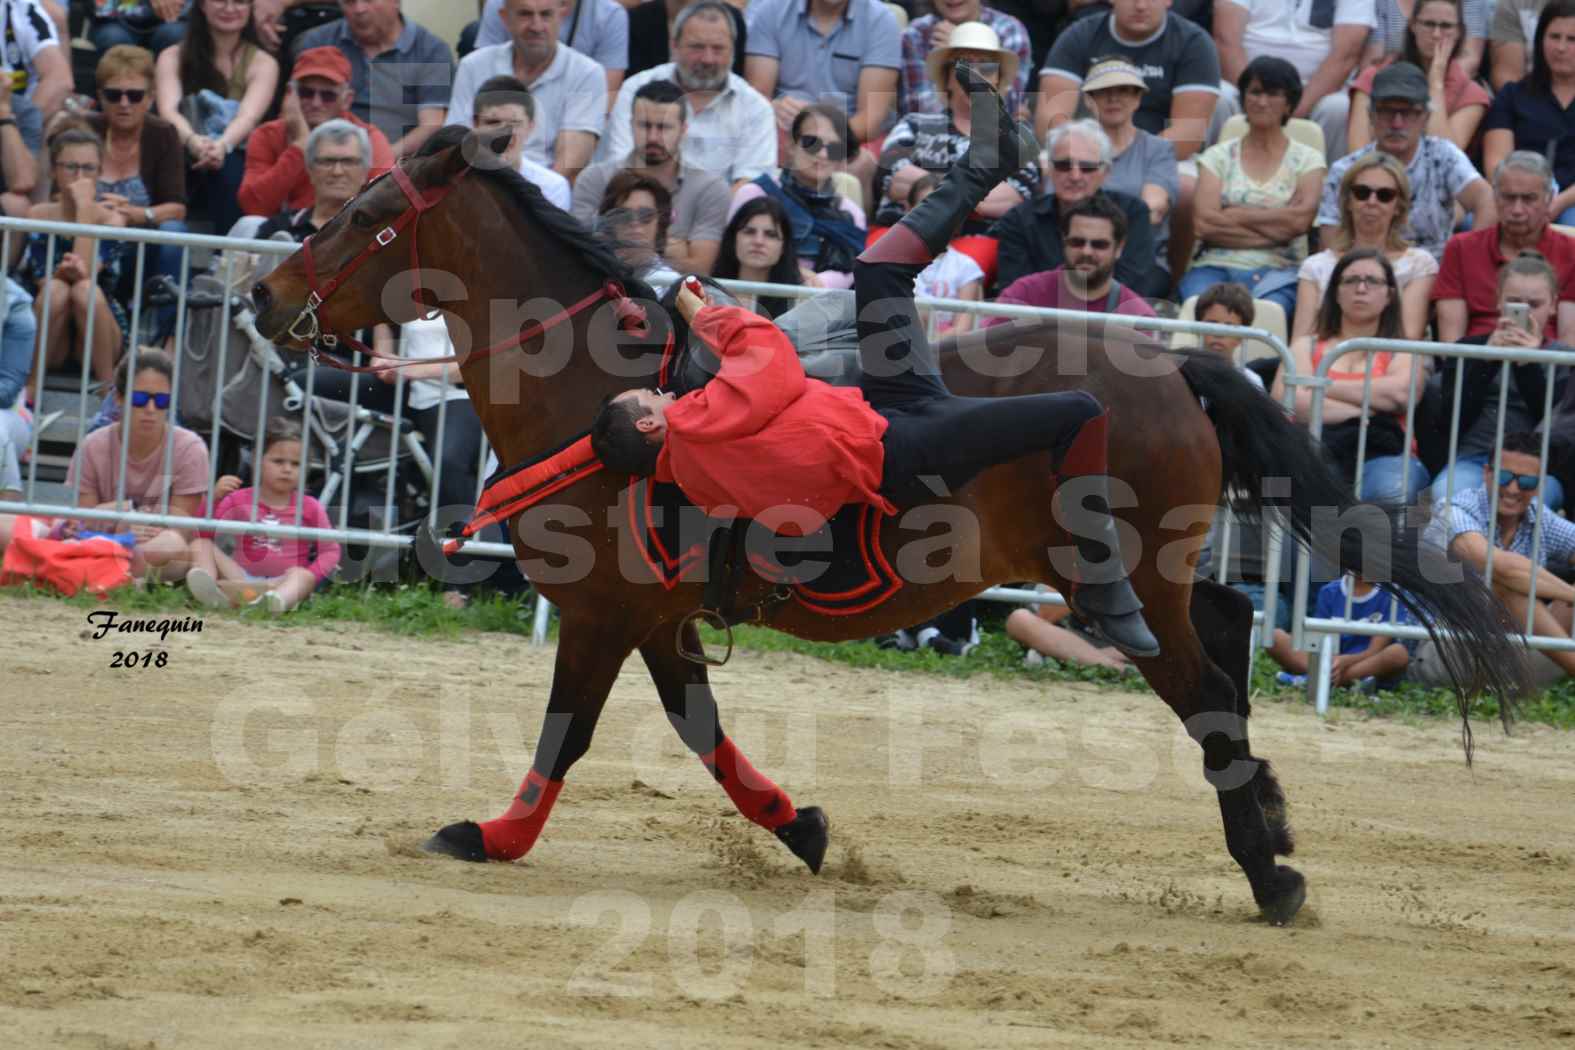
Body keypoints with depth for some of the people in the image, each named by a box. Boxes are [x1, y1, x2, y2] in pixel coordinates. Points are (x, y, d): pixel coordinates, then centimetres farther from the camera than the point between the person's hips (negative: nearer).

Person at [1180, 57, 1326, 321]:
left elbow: (1301, 219, -5)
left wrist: (1234, 215, -1)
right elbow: (1204, 223, 0)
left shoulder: (1308, 160, 14)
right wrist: (1275, 230, -5)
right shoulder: (1217, 157, 17)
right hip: (1217, 266, 1)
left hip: (1278, 271, -1)